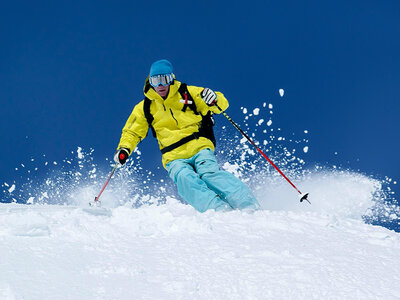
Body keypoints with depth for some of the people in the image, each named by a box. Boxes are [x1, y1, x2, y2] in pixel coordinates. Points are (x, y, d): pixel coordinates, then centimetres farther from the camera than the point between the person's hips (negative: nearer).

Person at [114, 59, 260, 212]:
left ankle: (248, 204, -38)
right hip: (175, 158, 1)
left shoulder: (189, 93, 7)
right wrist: (124, 149, 4)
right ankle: (219, 208, -47)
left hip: (200, 147, -1)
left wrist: (214, 100, -19)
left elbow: (222, 103, 5)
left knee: (209, 172, -31)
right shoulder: (145, 108, 13)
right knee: (185, 179, -31)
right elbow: (132, 132, 24)